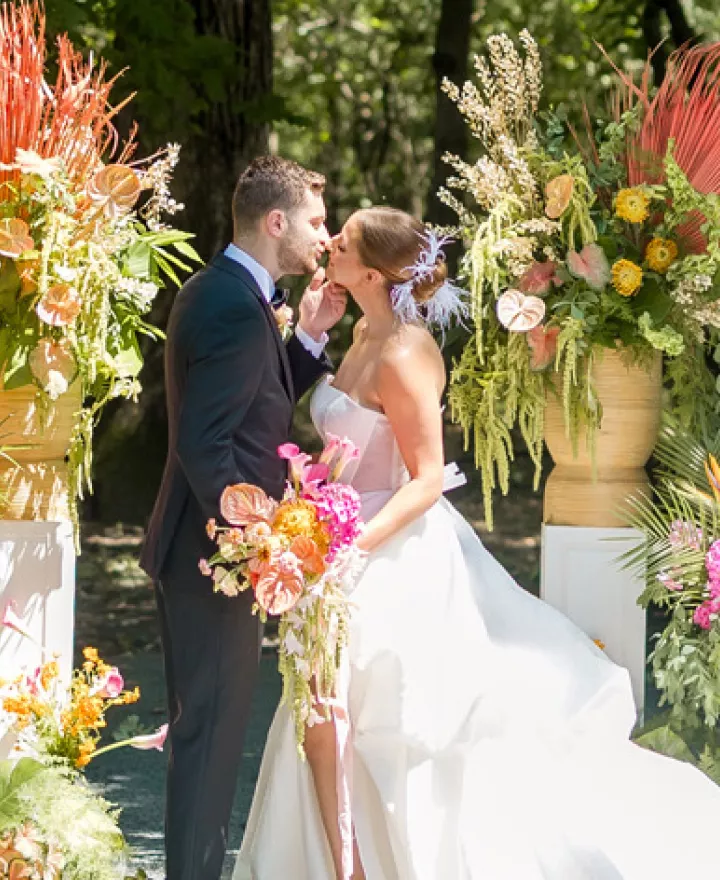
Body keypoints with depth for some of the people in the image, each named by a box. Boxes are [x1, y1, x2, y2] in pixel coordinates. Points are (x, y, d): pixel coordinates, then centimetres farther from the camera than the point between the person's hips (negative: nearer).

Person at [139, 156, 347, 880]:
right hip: (215, 552, -11)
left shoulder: (218, 291, 13)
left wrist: (308, 337, 9)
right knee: (212, 730, -4)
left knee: (205, 728, 16)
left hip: (205, 548, 11)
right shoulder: (235, 306, -20)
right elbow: (206, 444, -25)